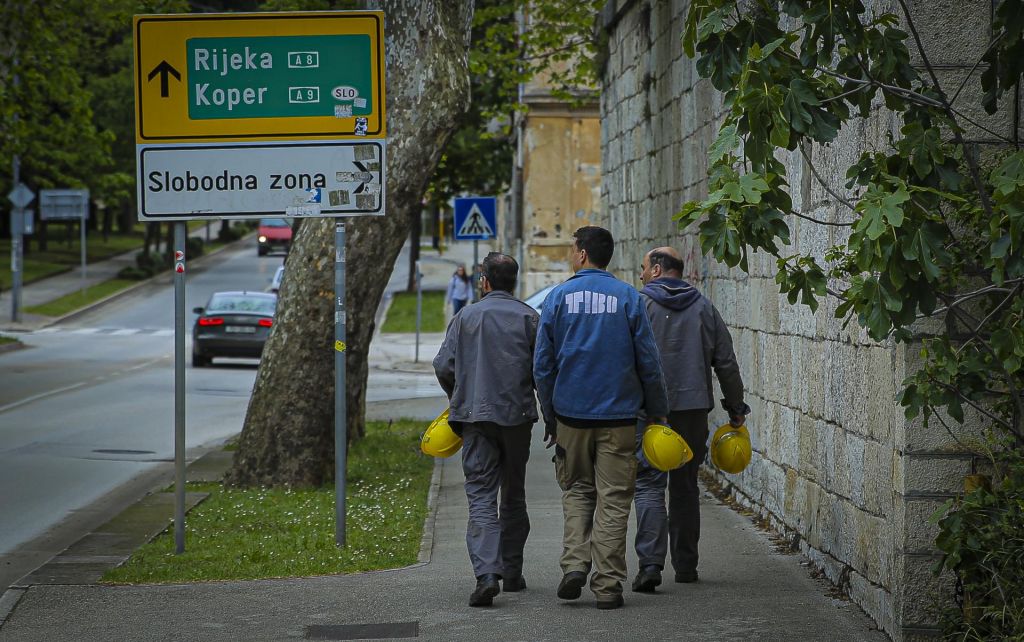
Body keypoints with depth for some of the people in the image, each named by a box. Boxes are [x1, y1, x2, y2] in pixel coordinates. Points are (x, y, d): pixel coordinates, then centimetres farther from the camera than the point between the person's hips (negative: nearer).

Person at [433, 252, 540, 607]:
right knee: (514, 494, 16)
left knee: (481, 495, -4)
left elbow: (443, 366, -2)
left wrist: (458, 399, 17)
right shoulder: (528, 317, 2)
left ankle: (487, 573, -21)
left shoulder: (466, 317, 1)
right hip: (518, 415, 1)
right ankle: (512, 571, 23)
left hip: (476, 416, -1)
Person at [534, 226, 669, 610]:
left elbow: (542, 364, 1)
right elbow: (648, 362, -1)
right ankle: (607, 585, 1)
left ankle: (575, 563, 0)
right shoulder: (628, 297, -2)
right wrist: (657, 412, 9)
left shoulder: (559, 297, -1)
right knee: (613, 498, 4)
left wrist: (549, 415, 11)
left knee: (577, 490, 17)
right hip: (619, 414, -1)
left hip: (571, 413, 1)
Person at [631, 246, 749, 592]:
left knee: (649, 485, -5)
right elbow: (726, 362, 11)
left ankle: (650, 562, -19)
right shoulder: (704, 307, 10)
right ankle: (685, 566, 17)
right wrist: (736, 407, 19)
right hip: (694, 408, 4)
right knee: (685, 487, 14)